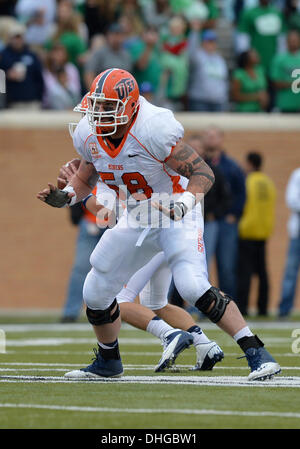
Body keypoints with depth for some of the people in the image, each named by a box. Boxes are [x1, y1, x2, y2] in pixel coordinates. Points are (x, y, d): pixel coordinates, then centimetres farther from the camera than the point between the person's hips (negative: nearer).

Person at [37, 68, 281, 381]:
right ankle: (108, 363, 34)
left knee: (193, 287, -27)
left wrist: (183, 205, -41)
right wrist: (64, 197, -9)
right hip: (136, 219, 7)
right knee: (96, 293, 9)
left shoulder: (153, 130, -29)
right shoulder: (88, 135, -8)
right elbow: (85, 179, 12)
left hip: (177, 217, -7)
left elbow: (203, 173, -25)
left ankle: (256, 353, -21)